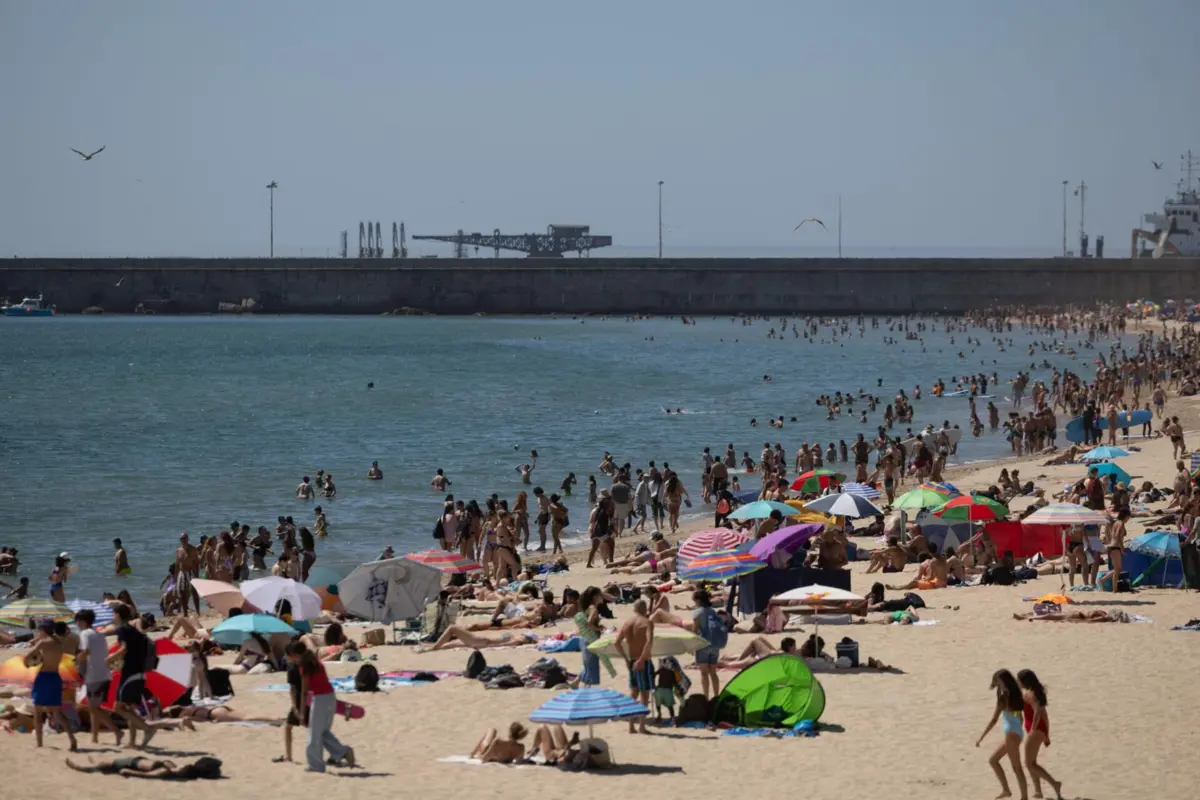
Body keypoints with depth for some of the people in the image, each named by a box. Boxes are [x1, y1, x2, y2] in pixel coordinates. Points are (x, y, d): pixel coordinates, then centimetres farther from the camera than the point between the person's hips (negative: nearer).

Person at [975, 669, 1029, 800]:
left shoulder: (1003, 698, -15)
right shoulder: (1014, 695, 9)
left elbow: (994, 720, -17)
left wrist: (981, 737, -13)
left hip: (1012, 734, -9)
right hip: (1016, 732, 9)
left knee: (1016, 767, -3)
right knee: (993, 760, 17)